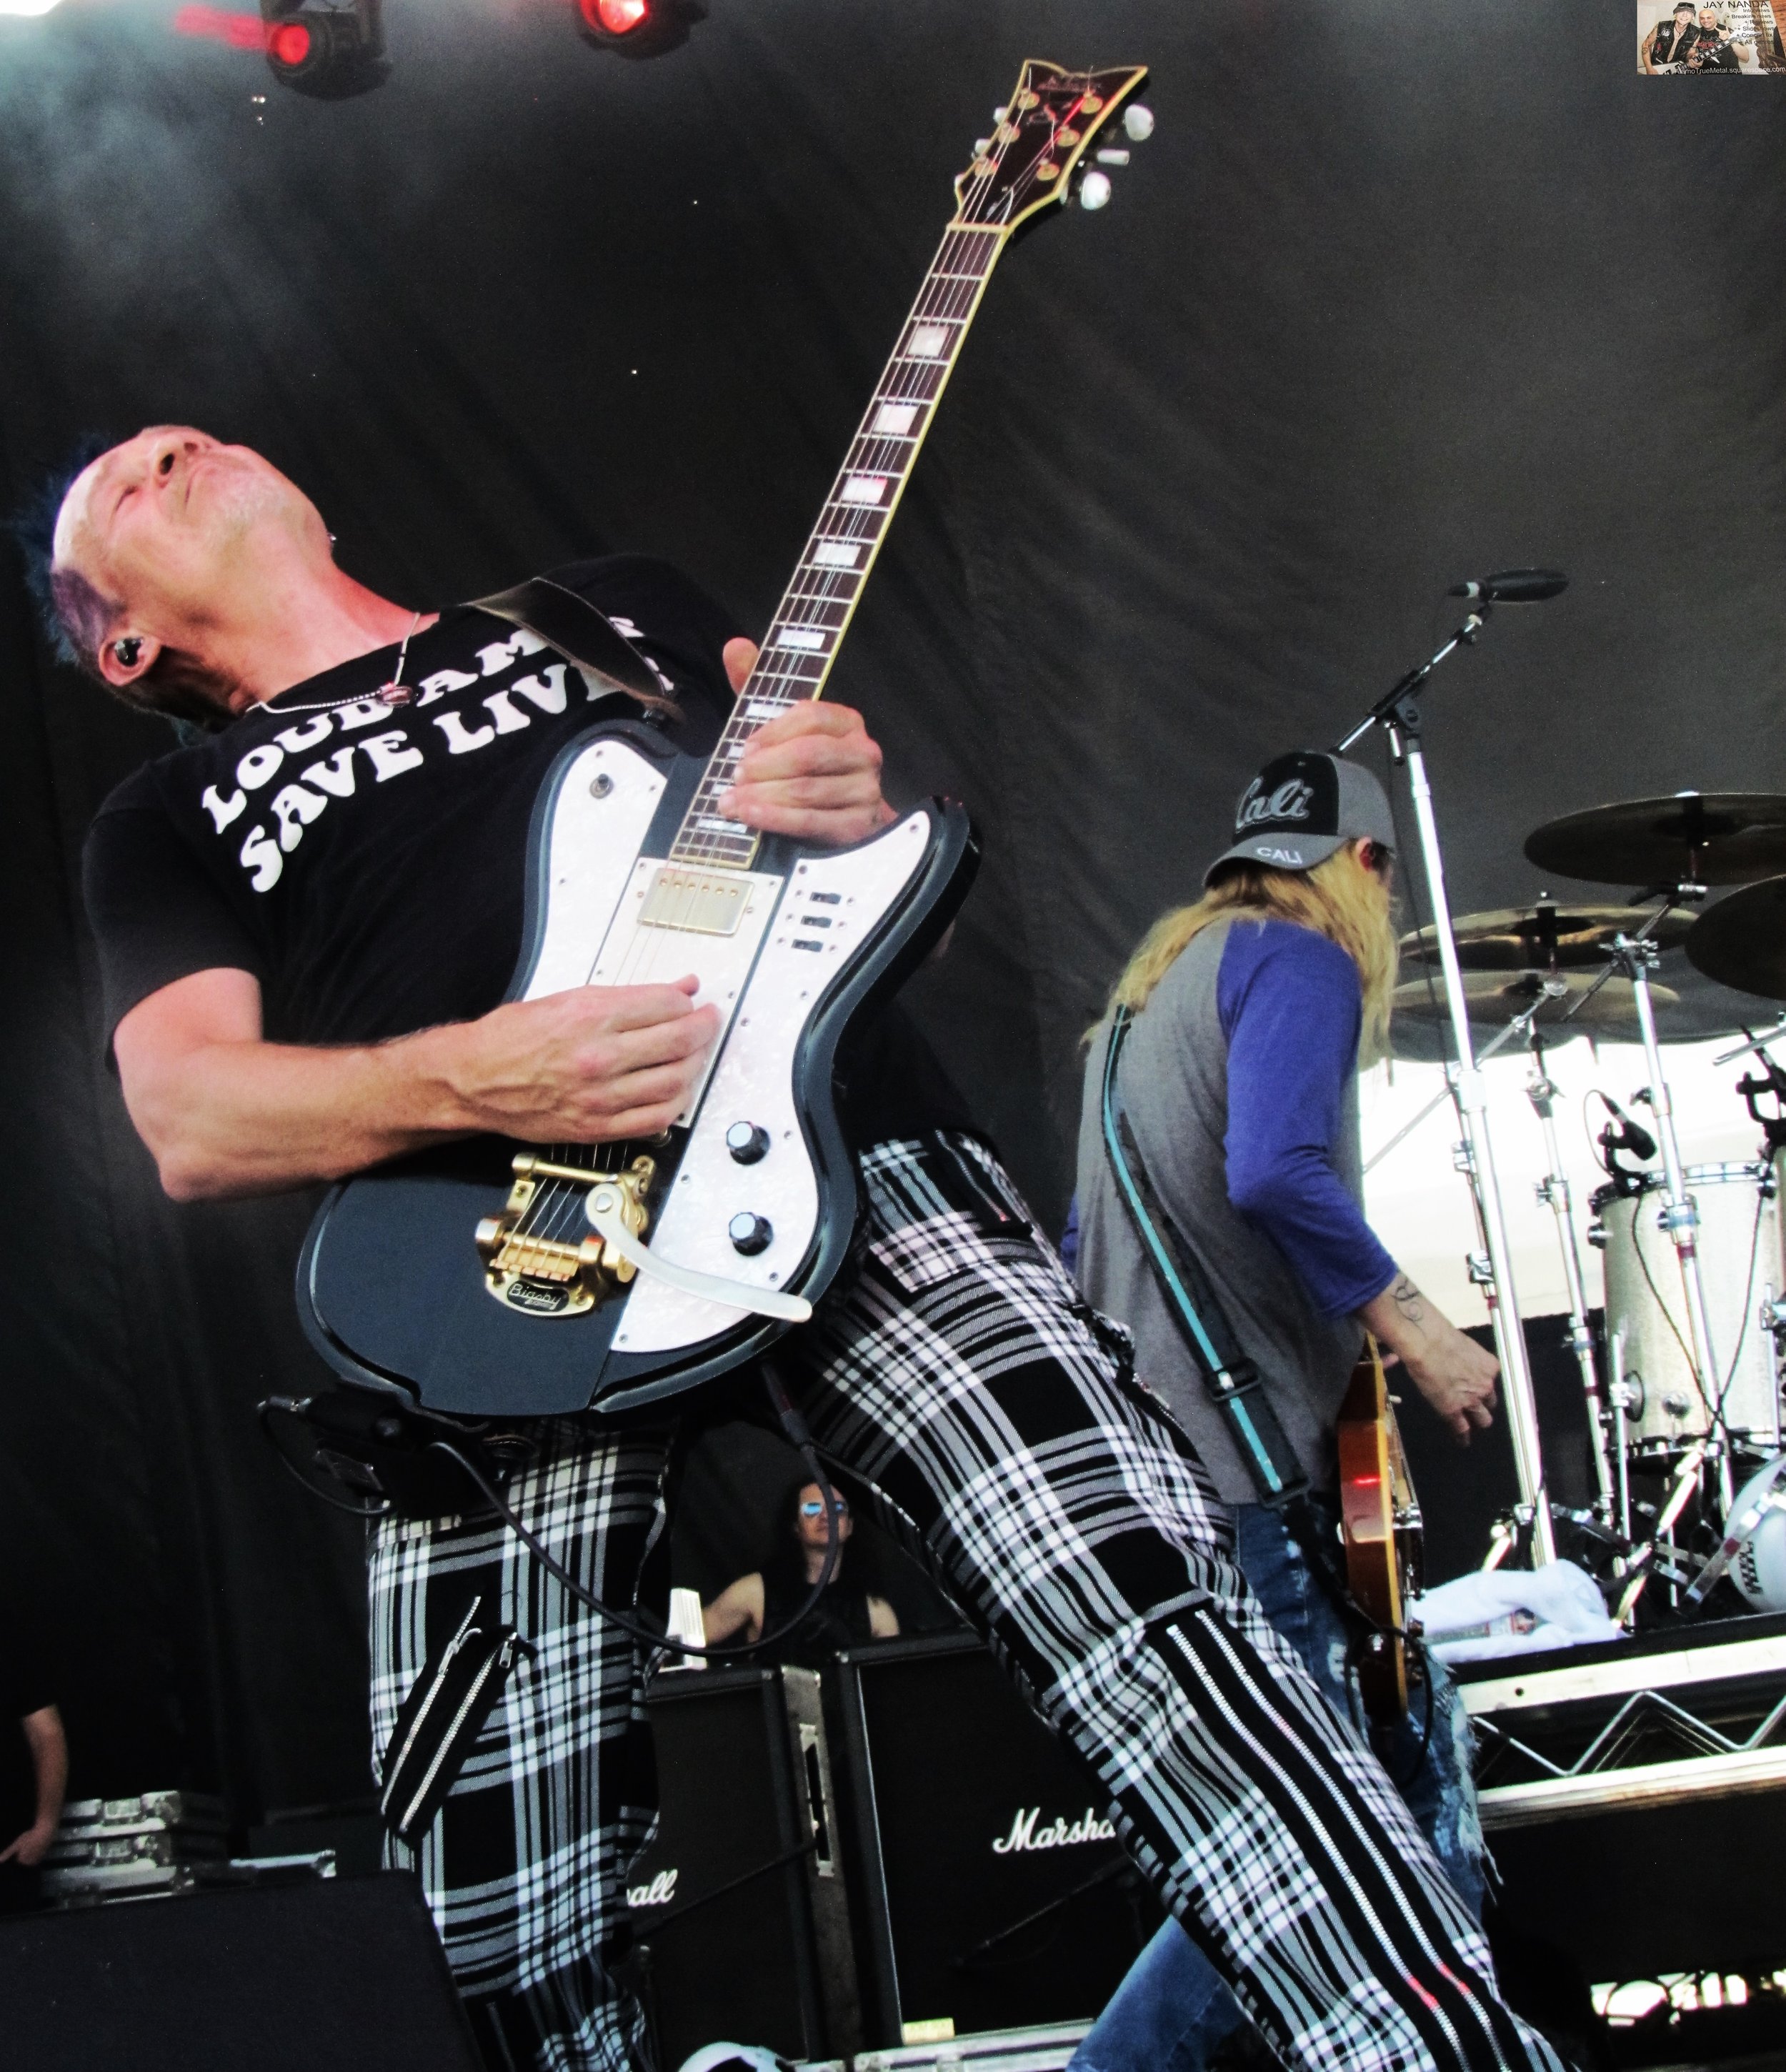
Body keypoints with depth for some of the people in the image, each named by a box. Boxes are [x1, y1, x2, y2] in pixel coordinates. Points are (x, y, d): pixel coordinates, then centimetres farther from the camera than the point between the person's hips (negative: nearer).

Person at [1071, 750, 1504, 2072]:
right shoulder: (1301, 957, -4)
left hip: (1149, 1454, 10)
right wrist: (1415, 1329, -14)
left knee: (1413, 1760, 11)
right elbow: (1274, 1172, -23)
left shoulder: (1152, 985, 25)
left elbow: (1092, 1238, 28)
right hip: (1244, 1459, -10)